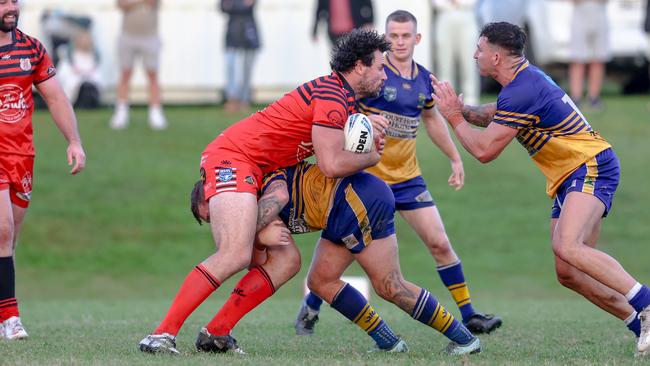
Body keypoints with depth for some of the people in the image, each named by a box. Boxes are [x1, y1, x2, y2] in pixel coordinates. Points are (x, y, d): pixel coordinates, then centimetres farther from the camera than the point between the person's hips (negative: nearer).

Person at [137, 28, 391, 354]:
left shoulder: (341, 96, 16)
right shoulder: (331, 95, -15)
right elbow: (331, 165, -20)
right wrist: (373, 157, -2)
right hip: (233, 158, -11)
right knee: (235, 256, -27)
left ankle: (215, 334, 4)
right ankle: (163, 335, -28)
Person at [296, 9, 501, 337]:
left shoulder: (424, 79, 4)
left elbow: (431, 118, 22)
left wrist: (455, 159, 24)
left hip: (407, 178, 4)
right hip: (366, 175, -4)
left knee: (439, 243, -1)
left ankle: (469, 315, 7)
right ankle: (309, 310, 20)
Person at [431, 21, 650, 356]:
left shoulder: (520, 93, -19)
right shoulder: (525, 77, 13)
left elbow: (484, 151, -16)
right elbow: (493, 115, 30)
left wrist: (455, 118, -1)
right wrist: (463, 109, 10)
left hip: (591, 168, -10)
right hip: (568, 179, 10)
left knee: (568, 247, -32)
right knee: (567, 273, 3)